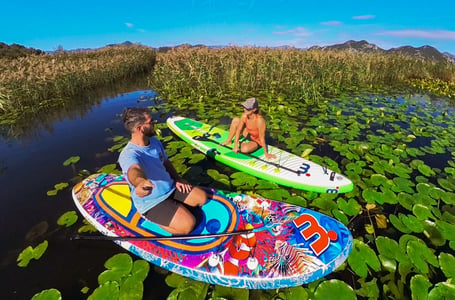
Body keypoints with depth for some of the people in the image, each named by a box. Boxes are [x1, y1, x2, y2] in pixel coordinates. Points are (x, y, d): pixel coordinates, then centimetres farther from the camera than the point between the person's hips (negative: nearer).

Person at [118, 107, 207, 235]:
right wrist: (141, 182, -75)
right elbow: (134, 171, -52)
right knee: (188, 224, -20)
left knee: (202, 197, 3)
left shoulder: (154, 141, -1)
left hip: (171, 188, 8)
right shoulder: (128, 154, -29)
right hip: (151, 202, -7)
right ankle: (151, 217, 1)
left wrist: (177, 179, 1)